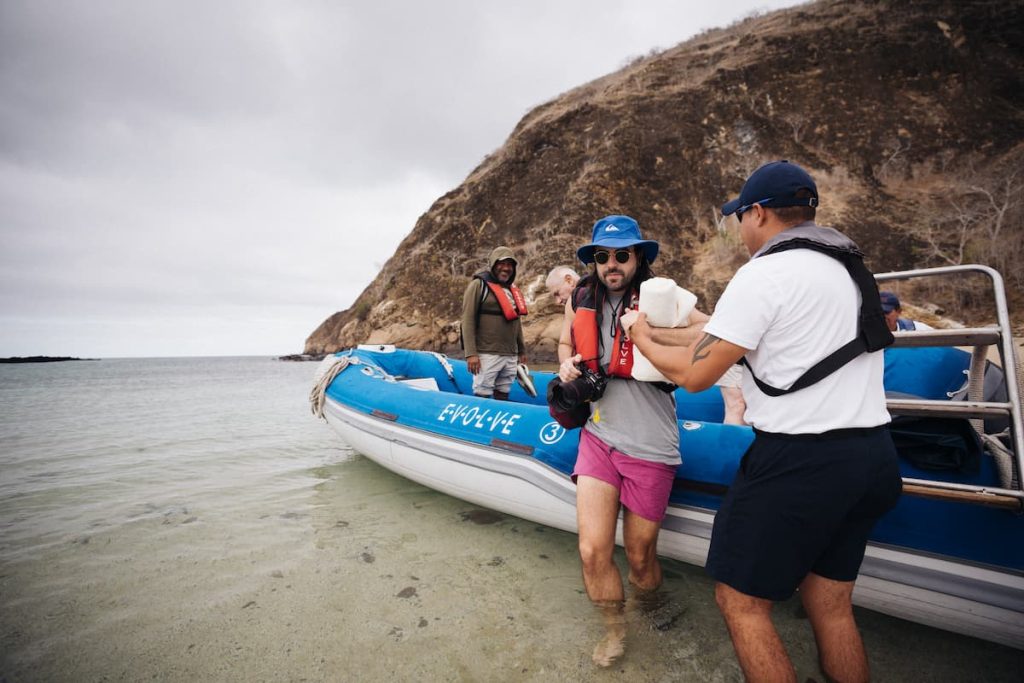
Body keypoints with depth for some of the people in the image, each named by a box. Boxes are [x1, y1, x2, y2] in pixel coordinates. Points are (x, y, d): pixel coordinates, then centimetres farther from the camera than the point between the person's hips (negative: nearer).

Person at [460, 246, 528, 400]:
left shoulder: (513, 290, 18)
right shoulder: (479, 285, -3)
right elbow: (468, 320, -9)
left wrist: (522, 351, 21)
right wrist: (471, 353, -16)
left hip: (511, 356, 6)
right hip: (487, 355, -6)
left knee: (502, 396, 11)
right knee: (482, 396, -4)